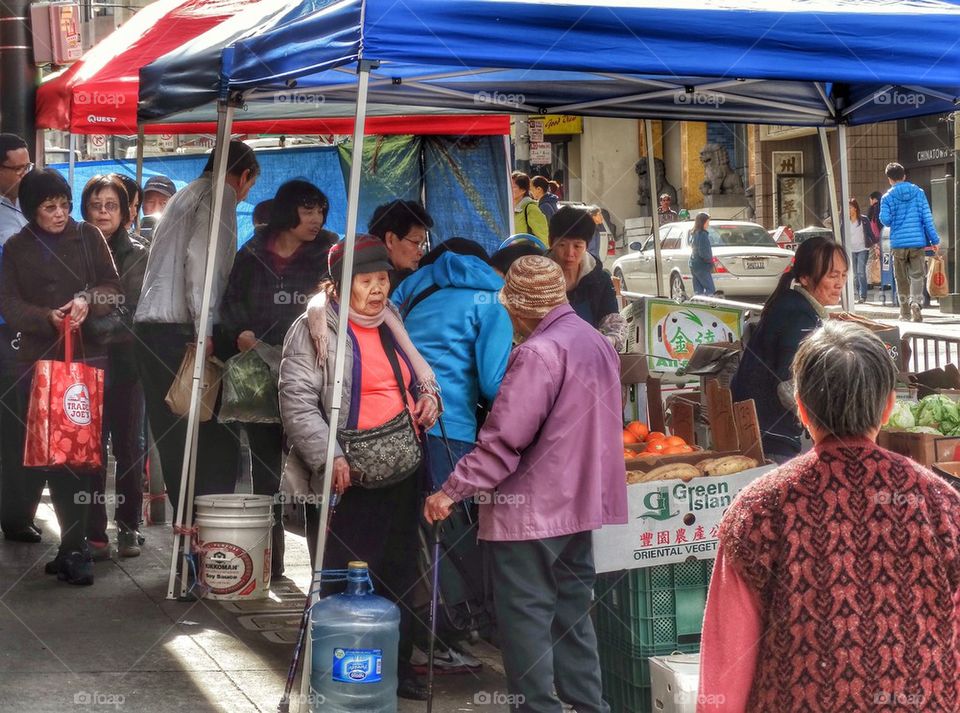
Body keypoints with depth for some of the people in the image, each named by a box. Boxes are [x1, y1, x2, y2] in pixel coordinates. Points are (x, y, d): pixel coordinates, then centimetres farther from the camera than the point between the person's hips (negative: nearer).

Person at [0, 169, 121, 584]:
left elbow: (113, 287, 6)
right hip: (38, 359, 1)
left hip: (88, 356, -1)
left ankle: (73, 547, -6)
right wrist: (47, 318, -16)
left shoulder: (89, 238, 9)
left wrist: (88, 301, -15)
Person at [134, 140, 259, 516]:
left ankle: (187, 523, 12)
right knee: (215, 438, -7)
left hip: (150, 327, 9)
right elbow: (201, 259, -16)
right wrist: (204, 330, -19)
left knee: (173, 436, 9)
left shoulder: (184, 196, 26)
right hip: (181, 330, -9)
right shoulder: (219, 194, -2)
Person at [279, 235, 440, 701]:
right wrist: (330, 458, -23)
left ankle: (396, 668, 27)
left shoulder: (392, 324, 15)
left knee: (398, 575, 14)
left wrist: (429, 395, 6)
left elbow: (418, 376, 29)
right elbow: (298, 401, -15)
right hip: (346, 477, -7)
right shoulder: (313, 329, -7)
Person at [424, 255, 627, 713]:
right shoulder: (598, 344, 10)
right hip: (580, 502, 9)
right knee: (572, 612, 15)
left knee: (526, 618, -1)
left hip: (531, 509, -9)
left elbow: (503, 439, -22)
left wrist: (452, 491, -16)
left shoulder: (538, 352, -20)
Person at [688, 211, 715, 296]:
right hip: (702, 266, -9)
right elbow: (703, 253, -22)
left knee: (698, 291, 9)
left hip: (693, 265, 9)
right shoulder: (702, 235, -16)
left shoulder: (693, 234, 12)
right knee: (710, 290, -7)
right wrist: (711, 260, -5)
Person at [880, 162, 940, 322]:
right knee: (917, 276, 0)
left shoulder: (887, 197, -1)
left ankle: (905, 312, 14)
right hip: (918, 241, 0)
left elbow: (885, 220, -9)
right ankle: (915, 302, -26)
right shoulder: (918, 192, 3)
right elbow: (927, 217, 0)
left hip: (898, 243, 0)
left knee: (901, 278, 11)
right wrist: (934, 239, 2)